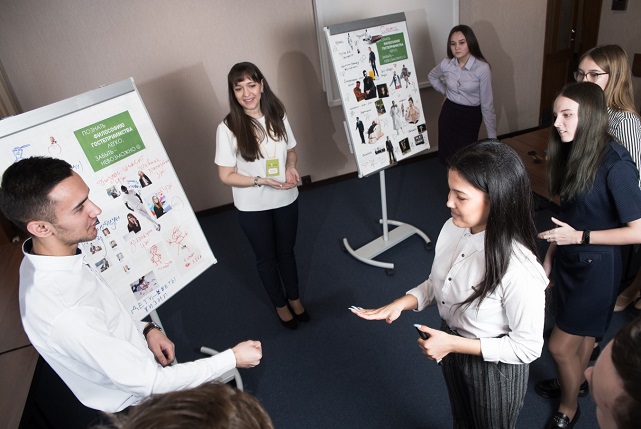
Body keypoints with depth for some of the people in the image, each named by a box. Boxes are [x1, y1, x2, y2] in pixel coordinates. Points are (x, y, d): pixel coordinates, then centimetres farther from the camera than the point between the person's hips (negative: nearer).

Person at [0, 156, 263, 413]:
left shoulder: (44, 263, -12)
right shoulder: (66, 315, -39)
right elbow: (150, 383, -31)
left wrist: (145, 329, -8)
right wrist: (232, 359, -23)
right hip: (139, 402, -7)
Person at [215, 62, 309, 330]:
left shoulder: (278, 116, -8)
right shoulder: (228, 128, -19)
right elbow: (226, 176, -14)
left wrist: (291, 167, -14)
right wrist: (261, 181, -26)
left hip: (286, 199, 3)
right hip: (252, 207, -2)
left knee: (286, 252, 21)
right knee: (267, 258, 17)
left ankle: (294, 298, 47)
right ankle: (280, 304, 43)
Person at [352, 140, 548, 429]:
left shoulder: (519, 271, -36)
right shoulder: (453, 229, -17)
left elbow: (528, 348, -23)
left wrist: (453, 344, -25)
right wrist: (400, 304, -15)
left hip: (494, 367, -5)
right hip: (451, 351, 5)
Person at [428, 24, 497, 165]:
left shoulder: (482, 68, -19)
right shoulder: (446, 64, -7)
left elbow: (487, 105, -15)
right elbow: (432, 77, 19)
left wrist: (492, 137, -12)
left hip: (470, 116, -3)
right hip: (449, 113, 3)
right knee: (447, 157, 12)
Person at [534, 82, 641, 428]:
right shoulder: (573, 152, -2)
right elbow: (567, 214, 6)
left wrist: (579, 236, -22)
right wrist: (549, 257, 8)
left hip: (596, 268, -6)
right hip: (569, 260, 6)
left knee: (559, 346, 5)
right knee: (583, 332, 27)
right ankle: (575, 381, 50)